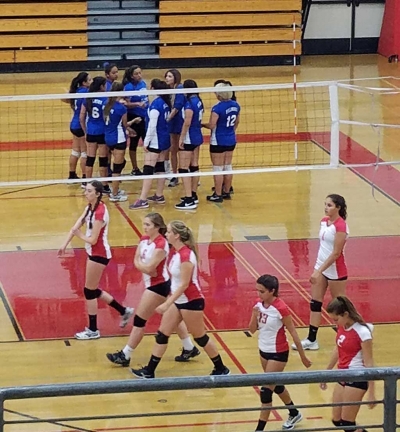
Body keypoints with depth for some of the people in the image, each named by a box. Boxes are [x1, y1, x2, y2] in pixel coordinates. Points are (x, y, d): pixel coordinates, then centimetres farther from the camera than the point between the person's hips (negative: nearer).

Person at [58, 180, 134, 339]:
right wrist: (65, 245, -3)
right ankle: (124, 311, 31)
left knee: (90, 291, 1)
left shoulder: (100, 213, -24)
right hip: (94, 253, 10)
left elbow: (93, 240, -24)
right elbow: (76, 227, 5)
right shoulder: (90, 207, 5)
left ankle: (93, 330, 14)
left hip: (99, 254, -10)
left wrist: (80, 235, -6)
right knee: (93, 290, 18)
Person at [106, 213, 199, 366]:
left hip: (158, 286, -9)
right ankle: (190, 349, 29)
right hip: (155, 284, 9)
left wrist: (141, 265, -7)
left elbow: (149, 268, -25)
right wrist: (143, 266, -13)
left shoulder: (161, 245, -24)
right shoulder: (144, 239, 2)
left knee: (139, 320, -3)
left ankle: (125, 356, 4)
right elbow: (137, 261, 5)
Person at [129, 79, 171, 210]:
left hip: (156, 140, -9)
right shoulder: (166, 102, 6)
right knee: (160, 166, 16)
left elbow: (152, 125, -20)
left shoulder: (156, 103, -17)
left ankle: (143, 200, -13)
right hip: (165, 139, 9)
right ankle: (159, 196, 21)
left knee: (148, 169, -10)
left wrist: (146, 142, -15)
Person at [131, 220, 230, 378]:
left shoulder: (186, 255, -25)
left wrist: (167, 303, -26)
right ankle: (149, 371, 13)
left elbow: (184, 284, -25)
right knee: (162, 334, 8)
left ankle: (221, 369, 21)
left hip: (191, 302, -9)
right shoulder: (177, 252, 3)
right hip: (178, 301, 9)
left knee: (200, 337, 5)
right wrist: (170, 298, 22)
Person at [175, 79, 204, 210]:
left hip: (189, 139, -9)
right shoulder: (199, 101, 6)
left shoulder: (190, 103, -19)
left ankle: (189, 200, -9)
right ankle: (193, 195, 25)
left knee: (184, 169, -6)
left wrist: (181, 138, -17)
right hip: (198, 137, 9)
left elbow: (187, 123, -22)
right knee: (194, 166, 17)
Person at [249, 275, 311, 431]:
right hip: (264, 350, 8)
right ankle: (294, 414, 44)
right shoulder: (259, 304, -4)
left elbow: (293, 333, -15)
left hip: (278, 353, -8)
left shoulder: (280, 308, -23)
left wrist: (303, 356, -9)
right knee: (276, 386, 23)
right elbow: (252, 330, 1)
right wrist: (255, 316, -20)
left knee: (266, 391, -7)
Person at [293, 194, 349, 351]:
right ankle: (311, 340, 12)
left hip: (335, 271, -8)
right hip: (320, 267, 8)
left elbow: (336, 253, -22)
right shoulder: (324, 221, 3)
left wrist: (319, 271, -23)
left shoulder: (341, 226, -21)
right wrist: (317, 269, 16)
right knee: (315, 303, 7)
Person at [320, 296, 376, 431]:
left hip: (357, 379, -8)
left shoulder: (362, 332, -21)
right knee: (337, 421, 13)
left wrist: (371, 393, -18)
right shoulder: (341, 327, 1)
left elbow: (368, 364, -19)